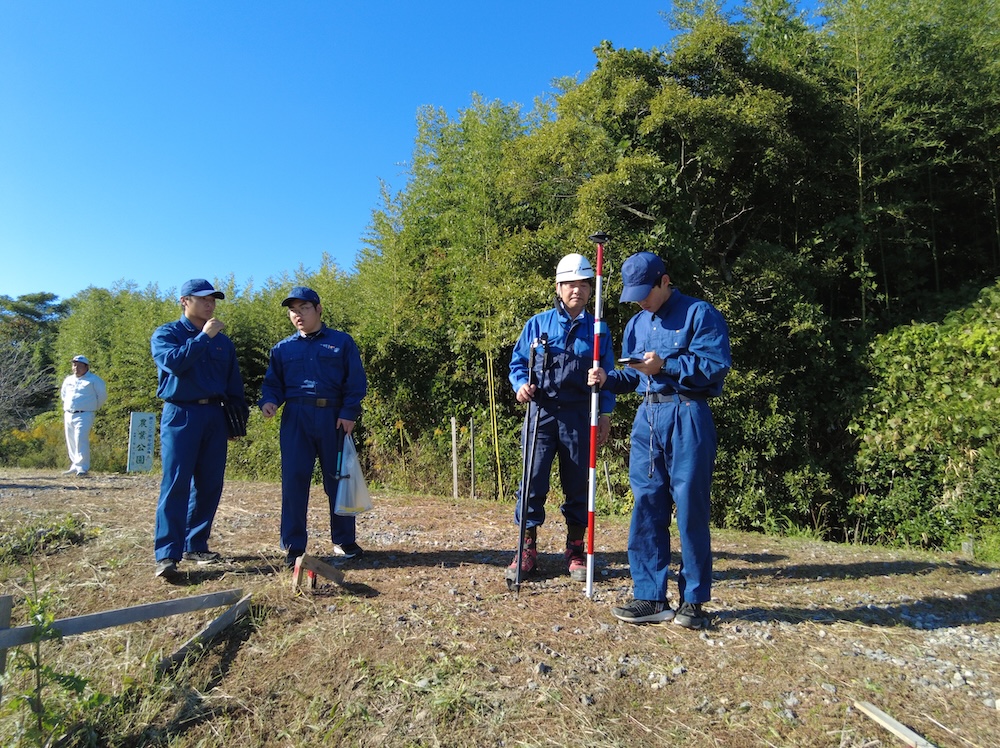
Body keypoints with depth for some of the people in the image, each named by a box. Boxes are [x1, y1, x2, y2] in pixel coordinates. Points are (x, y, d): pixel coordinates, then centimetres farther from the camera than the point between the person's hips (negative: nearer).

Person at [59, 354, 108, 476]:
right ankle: (74, 466, 18)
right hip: (68, 415, 7)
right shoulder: (68, 380, 17)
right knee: (71, 442, 9)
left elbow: (102, 396, 1)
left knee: (81, 440, -17)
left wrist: (92, 407, 5)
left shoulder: (93, 380, -2)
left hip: (84, 415, -7)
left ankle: (82, 468, -17)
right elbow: (63, 394, 33)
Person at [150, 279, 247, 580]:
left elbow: (234, 385, 17)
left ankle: (196, 545, 16)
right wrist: (204, 336, -15)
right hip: (180, 414, -4)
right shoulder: (166, 333, 5)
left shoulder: (223, 341, 15)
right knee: (176, 484, -9)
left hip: (215, 416, 5)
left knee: (209, 484, 5)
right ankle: (167, 554, -8)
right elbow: (173, 362, -17)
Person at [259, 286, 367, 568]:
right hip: (296, 418, 2)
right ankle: (293, 546, 8)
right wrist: (268, 401, -8)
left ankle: (344, 541, 20)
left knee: (338, 479, 6)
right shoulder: (282, 348, 14)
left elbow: (356, 381, 1)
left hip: (333, 418, -1)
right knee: (294, 480, -2)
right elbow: (273, 383, 14)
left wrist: (349, 413, -10)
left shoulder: (342, 342, 6)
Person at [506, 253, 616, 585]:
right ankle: (527, 550, 9)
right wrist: (521, 385, -11)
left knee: (577, 483, 7)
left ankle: (575, 551, 22)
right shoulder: (538, 323, 5)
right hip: (542, 412, 0)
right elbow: (518, 363, 10)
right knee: (533, 479, -4)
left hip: (580, 417, 1)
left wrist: (605, 414, 2)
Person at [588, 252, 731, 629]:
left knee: (690, 509, -2)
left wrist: (665, 365, -18)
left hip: (687, 418, -6)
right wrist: (609, 379, 2)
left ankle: (693, 601, 11)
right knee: (646, 508, 4)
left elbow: (717, 366, -11)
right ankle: (651, 598, 13)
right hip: (647, 418, 7)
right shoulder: (636, 324, 19)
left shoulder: (700, 314, -2)